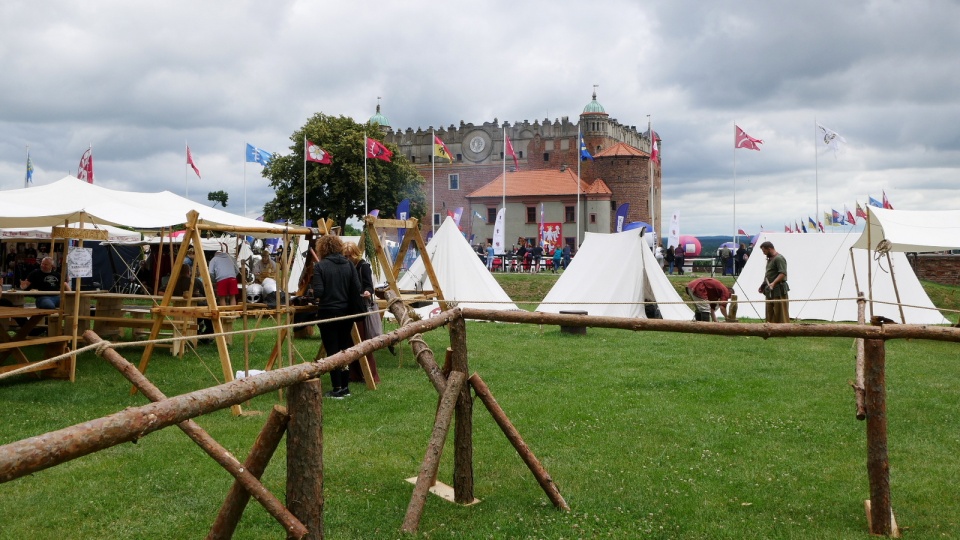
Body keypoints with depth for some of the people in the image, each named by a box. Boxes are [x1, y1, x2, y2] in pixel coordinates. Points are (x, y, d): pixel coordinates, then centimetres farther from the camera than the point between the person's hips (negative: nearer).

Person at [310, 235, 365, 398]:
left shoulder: (319, 266, -9)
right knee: (345, 349, 14)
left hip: (328, 313, -4)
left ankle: (337, 389, 4)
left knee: (332, 351, 1)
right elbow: (357, 290, -2)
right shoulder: (348, 265, 3)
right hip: (346, 313, 5)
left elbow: (318, 292, -16)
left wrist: (313, 293, 7)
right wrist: (356, 311, 5)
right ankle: (345, 387, 19)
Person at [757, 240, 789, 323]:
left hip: (778, 291, -10)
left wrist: (773, 283, -31)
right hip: (770, 291, 10)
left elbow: (783, 274, -22)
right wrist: (763, 285, 22)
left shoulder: (779, 258, -12)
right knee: (770, 315, 11)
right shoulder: (769, 259, 19)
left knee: (781, 315, -7)